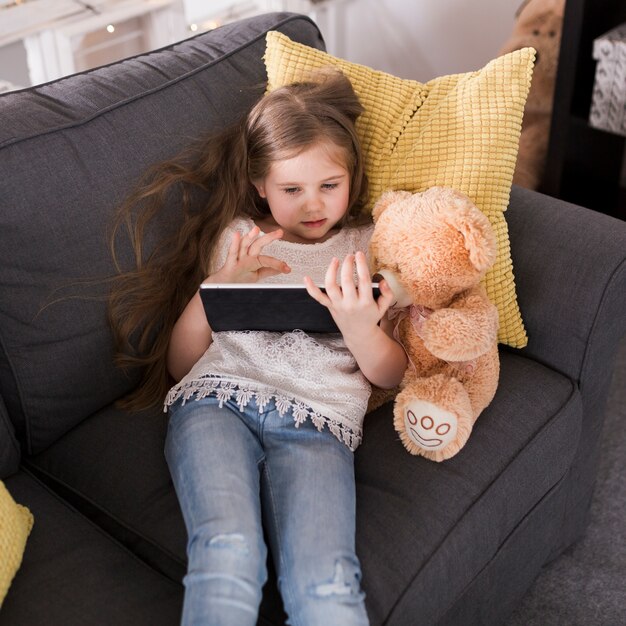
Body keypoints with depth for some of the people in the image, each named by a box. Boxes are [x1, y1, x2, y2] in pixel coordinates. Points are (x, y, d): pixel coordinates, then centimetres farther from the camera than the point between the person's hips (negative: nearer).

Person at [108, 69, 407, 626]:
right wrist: (211, 291, 1)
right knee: (228, 554, -32)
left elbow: (392, 375, 15)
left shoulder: (367, 245, 21)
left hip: (318, 418, 0)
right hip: (218, 399, 1)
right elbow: (179, 362, 19)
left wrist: (359, 328, -8)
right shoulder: (237, 237, 22)